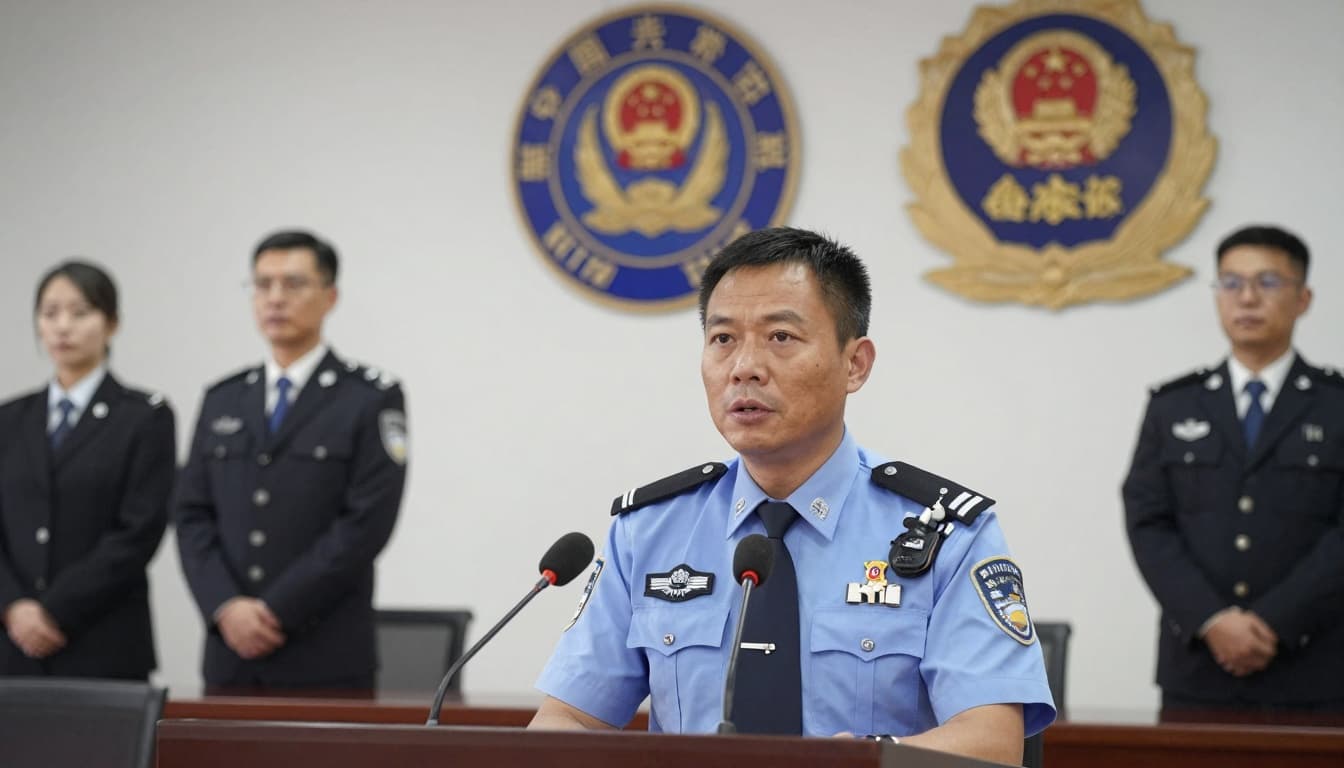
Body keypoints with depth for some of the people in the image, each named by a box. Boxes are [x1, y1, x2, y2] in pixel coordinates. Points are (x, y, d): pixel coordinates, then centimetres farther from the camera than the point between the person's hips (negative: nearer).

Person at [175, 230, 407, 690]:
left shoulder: (372, 400, 0)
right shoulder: (222, 401, 15)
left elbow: (367, 523, -9)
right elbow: (193, 516, 10)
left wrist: (276, 610, -12)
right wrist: (226, 608, -7)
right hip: (230, 657, 4)